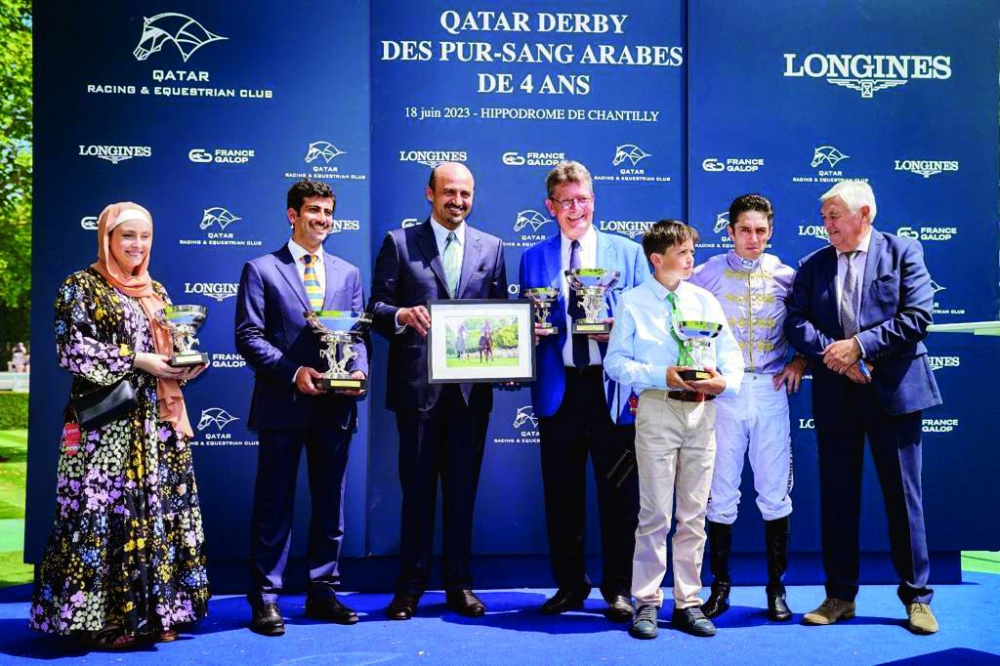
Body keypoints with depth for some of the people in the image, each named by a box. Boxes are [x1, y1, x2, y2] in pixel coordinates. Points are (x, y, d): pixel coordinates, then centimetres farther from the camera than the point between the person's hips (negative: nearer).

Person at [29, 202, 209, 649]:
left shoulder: (157, 292, 17)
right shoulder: (81, 286, -1)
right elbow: (73, 348, -10)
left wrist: (188, 364, -3)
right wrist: (136, 361, -17)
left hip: (158, 420, 6)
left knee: (159, 508, 5)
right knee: (103, 510, -7)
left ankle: (153, 611, 13)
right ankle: (99, 618, 1)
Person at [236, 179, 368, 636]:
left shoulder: (348, 273, 15)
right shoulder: (262, 270, 2)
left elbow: (359, 334, 11)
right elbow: (249, 337, -5)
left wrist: (359, 370, -9)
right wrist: (293, 372, -17)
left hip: (336, 407, 4)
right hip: (283, 405, -4)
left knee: (330, 503, 10)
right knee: (274, 504, 2)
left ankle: (323, 593, 21)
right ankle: (265, 598, 10)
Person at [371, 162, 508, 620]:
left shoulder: (491, 248, 11)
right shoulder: (399, 243, 4)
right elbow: (378, 307, 0)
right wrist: (402, 315, -21)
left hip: (472, 385, 2)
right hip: (418, 384, -2)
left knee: (462, 488, 9)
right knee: (417, 487, 5)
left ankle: (459, 585, 20)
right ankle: (410, 587, 16)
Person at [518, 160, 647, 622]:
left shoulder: (628, 252, 7)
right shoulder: (532, 259, 11)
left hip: (612, 387, -1)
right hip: (558, 388, 2)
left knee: (619, 493, 2)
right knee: (561, 494, 8)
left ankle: (618, 589, 15)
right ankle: (570, 585, 22)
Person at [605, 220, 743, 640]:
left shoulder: (705, 301, 11)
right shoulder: (633, 303, 1)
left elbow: (731, 354, 10)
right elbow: (615, 361, -3)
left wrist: (725, 381, -12)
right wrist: (661, 375, -16)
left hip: (702, 411, 4)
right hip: (657, 409, -4)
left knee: (694, 514, 9)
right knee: (656, 513, -2)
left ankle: (689, 603, 18)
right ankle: (646, 604, 10)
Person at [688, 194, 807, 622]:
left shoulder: (786, 276, 5)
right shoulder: (707, 274, 1)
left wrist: (800, 361, 1)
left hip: (770, 391, 1)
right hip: (723, 390, -1)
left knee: (775, 492, 5)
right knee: (721, 492, 4)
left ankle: (776, 587, 17)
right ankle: (720, 586, 16)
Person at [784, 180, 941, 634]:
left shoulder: (903, 252, 2)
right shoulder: (812, 265, 11)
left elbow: (918, 315, -8)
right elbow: (796, 322, 2)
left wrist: (858, 346, -15)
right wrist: (834, 355, -14)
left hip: (892, 390, -3)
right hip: (835, 393, 3)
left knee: (903, 494, 3)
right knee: (837, 495, 7)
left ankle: (916, 597, 14)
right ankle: (840, 596, 18)